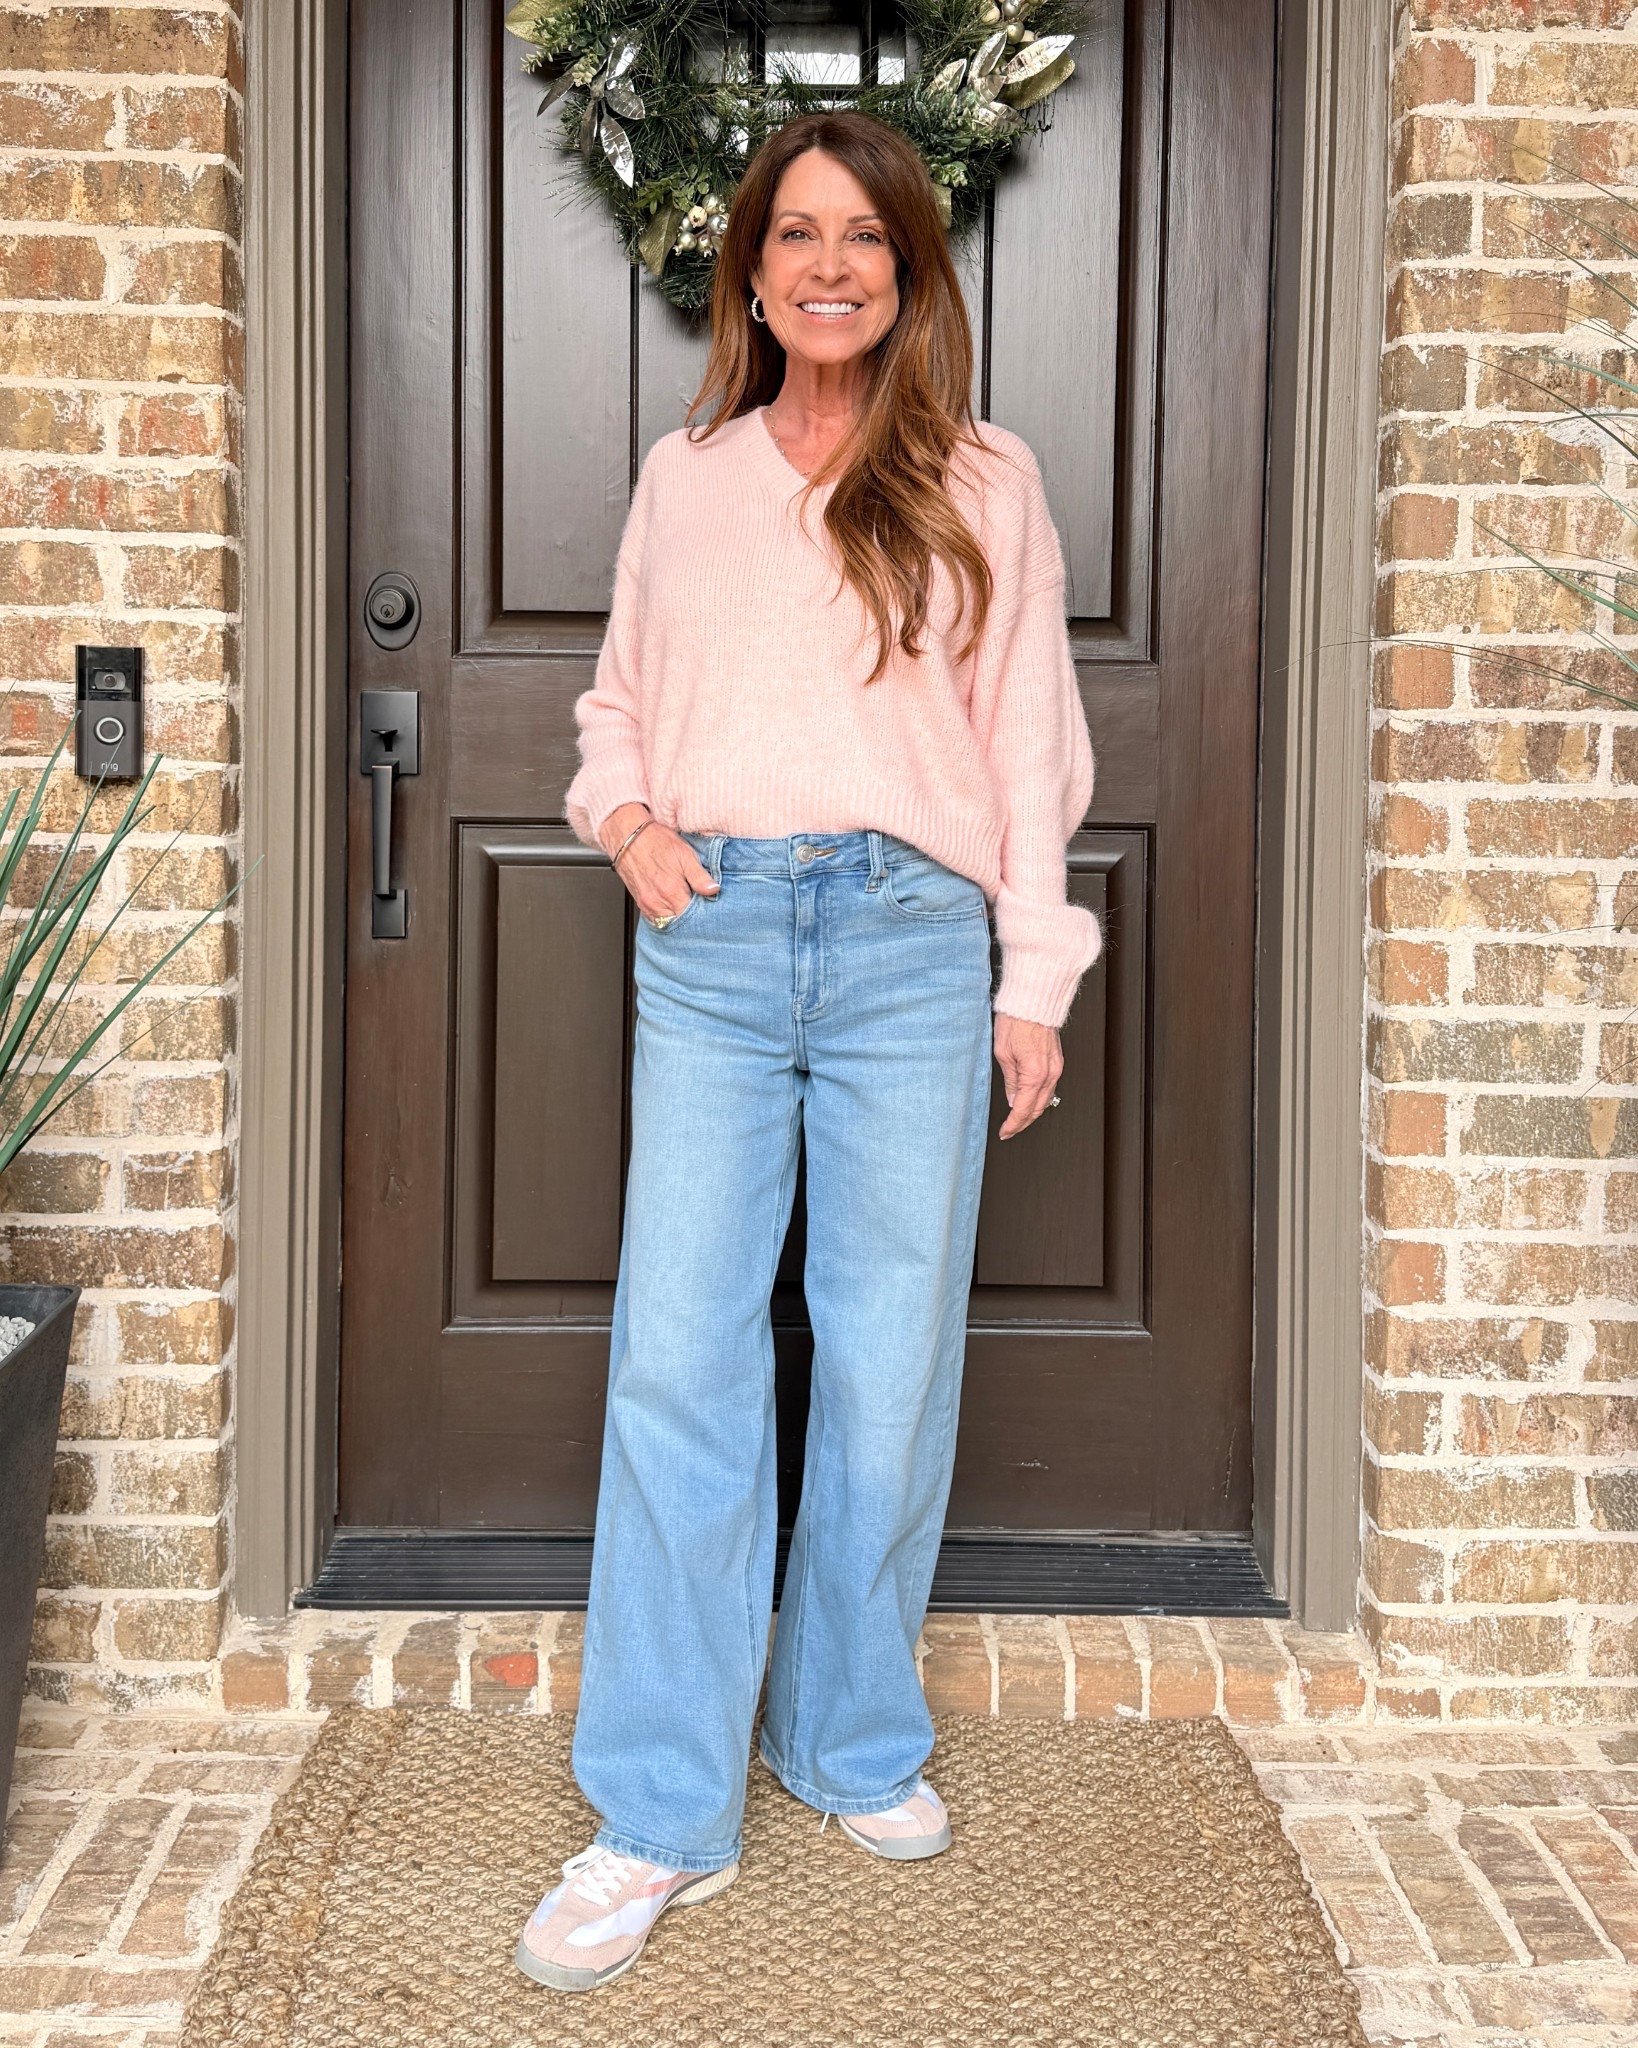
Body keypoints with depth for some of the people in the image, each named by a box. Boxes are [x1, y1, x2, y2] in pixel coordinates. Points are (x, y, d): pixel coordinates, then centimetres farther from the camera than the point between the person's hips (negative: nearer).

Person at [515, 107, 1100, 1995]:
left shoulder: (980, 483, 8)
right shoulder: (683, 477, 14)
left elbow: (1030, 744, 6)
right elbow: (619, 694, 22)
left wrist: (1034, 984, 2)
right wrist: (627, 821, 1)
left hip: (909, 940, -1)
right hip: (710, 941, 1)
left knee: (892, 1365, 4)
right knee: (676, 1363, -4)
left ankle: (851, 1737, 25)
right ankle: (661, 1816, 5)